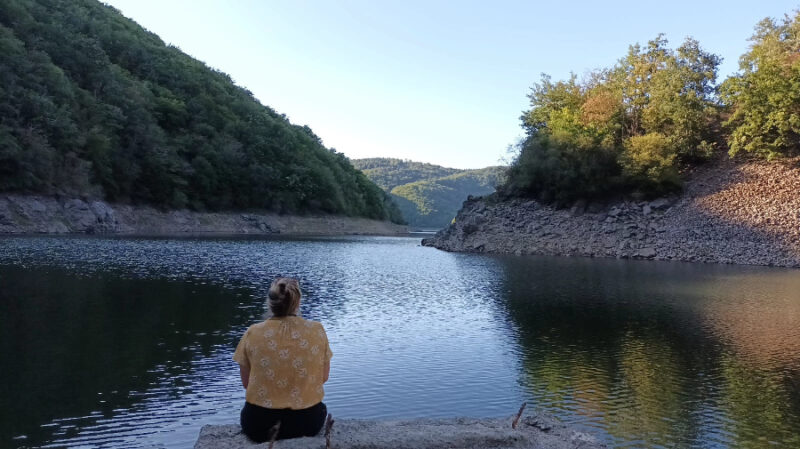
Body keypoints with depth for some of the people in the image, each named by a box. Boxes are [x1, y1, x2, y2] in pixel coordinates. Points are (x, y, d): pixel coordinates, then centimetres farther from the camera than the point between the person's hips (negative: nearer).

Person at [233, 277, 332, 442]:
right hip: (305, 422, 0)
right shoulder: (317, 330, -8)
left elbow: (246, 382, 2)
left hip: (259, 424, 1)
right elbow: (323, 377, 3)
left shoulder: (252, 333, -9)